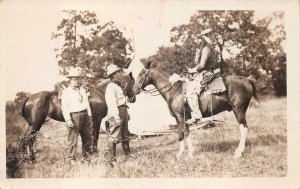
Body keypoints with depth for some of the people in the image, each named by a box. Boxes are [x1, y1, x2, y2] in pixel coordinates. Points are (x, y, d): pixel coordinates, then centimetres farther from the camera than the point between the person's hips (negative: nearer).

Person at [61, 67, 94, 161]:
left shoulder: (82, 90, 15)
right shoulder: (66, 92, -5)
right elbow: (64, 107, -10)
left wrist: (89, 116, 15)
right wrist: (68, 120, -18)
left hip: (85, 115, 7)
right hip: (74, 116, -6)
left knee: (88, 137, 13)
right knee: (73, 138, -6)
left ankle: (87, 155, 26)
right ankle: (71, 158, 0)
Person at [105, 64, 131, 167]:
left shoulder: (118, 86, 17)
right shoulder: (111, 87, -14)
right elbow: (112, 103, -21)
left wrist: (126, 114, 22)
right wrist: (116, 117, -26)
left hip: (123, 112, 10)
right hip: (116, 113, -10)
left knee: (125, 136, 18)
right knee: (114, 137, -6)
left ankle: (128, 155, 30)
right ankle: (112, 160, -3)